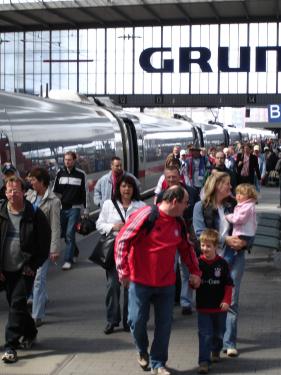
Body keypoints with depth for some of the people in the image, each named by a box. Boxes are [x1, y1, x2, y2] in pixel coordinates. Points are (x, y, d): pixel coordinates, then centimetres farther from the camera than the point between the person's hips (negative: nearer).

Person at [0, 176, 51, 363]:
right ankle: (30, 333, 37)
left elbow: (45, 243, -3)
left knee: (17, 304, -10)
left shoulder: (35, 214, -9)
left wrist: (33, 265, -7)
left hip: (25, 269, -4)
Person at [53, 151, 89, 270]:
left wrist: (86, 209, 0)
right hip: (61, 207, 4)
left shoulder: (81, 174, -2)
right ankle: (73, 252, 32)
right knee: (64, 233, 11)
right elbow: (55, 190, 11)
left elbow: (85, 192, 2)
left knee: (70, 234, -10)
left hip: (74, 208, -4)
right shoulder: (60, 173, 5)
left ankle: (68, 260, -6)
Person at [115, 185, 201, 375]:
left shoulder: (178, 223, 6)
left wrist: (195, 272, 15)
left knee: (164, 323, 5)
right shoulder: (146, 215, -15)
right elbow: (122, 240, -15)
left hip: (166, 283, 5)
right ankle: (142, 351, 33)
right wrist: (123, 271, -17)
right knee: (137, 321, 2)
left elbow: (187, 248, 21)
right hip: (140, 281, -5)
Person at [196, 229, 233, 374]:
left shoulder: (222, 263, -7)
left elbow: (228, 284, -2)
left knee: (219, 333, 19)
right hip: (203, 307, -1)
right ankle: (204, 361, -1)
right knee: (205, 335, -5)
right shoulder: (198, 263, -7)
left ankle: (215, 351, 44)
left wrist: (226, 300, -9)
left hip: (219, 307, 1)